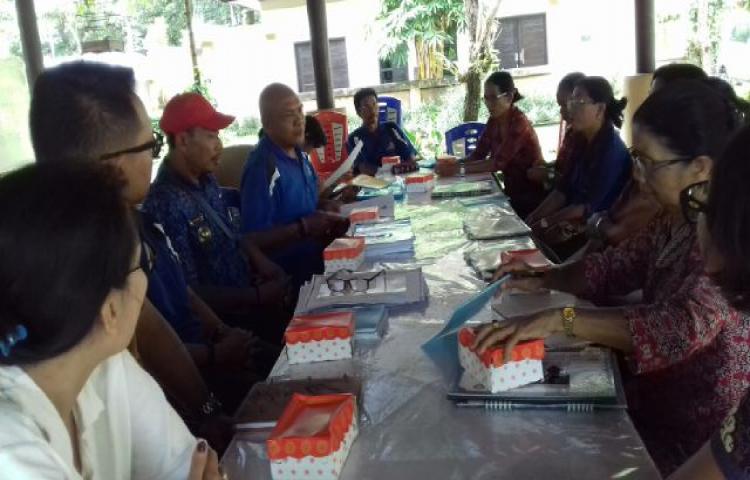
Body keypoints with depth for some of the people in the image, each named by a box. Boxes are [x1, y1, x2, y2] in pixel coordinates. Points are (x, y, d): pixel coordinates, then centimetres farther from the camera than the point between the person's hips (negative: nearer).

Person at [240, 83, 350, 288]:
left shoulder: (297, 152, 5)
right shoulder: (263, 169, -23)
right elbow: (253, 240, -25)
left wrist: (326, 207, 1)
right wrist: (304, 227, -28)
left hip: (313, 260, 9)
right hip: (289, 277, -9)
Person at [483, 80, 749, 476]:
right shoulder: (675, 219, 1)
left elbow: (683, 328, -39)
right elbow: (615, 267, 10)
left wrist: (559, 319, -42)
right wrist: (543, 280, -7)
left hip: (695, 444, -7)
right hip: (653, 406, 7)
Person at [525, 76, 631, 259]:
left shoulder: (612, 149, -19)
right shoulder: (587, 142, 9)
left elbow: (590, 206, -21)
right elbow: (564, 189, 9)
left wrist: (545, 222, -16)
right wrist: (535, 216, -4)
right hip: (576, 219, 8)